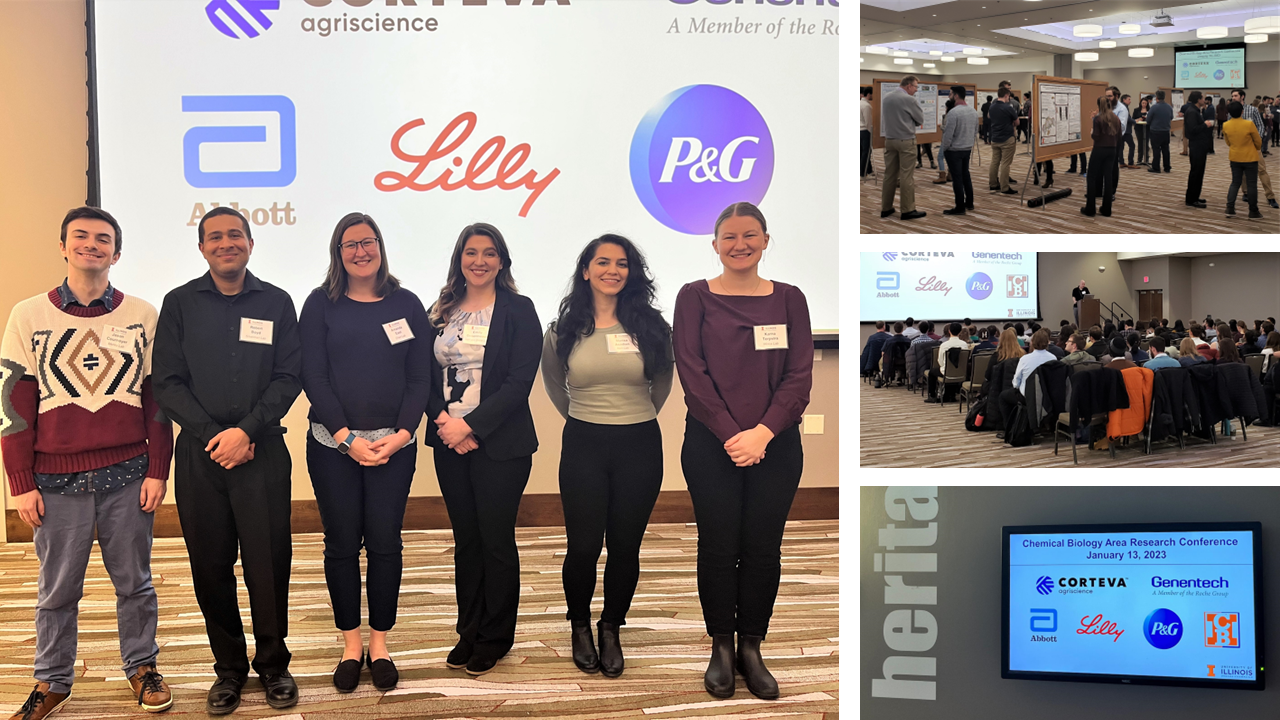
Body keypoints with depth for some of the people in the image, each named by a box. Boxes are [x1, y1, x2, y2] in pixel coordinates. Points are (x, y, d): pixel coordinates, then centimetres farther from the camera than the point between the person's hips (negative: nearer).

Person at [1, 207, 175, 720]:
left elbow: (157, 399, 5)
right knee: (57, 591, 10)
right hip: (57, 481, 0)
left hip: (128, 476, 0)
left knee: (134, 582, 10)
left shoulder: (142, 316, 3)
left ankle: (142, 667, 27)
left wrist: (157, 470, 0)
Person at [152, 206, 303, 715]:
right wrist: (212, 434, -10)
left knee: (269, 562, 1)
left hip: (263, 450, -1)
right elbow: (167, 382, 1)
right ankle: (229, 667, 21)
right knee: (211, 565, 6)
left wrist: (247, 431, -13)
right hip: (199, 453, 1)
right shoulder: (180, 303, 7)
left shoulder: (276, 303, 6)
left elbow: (289, 377, 0)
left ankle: (273, 663, 18)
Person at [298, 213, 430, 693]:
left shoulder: (406, 305, 5)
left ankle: (379, 643, 19)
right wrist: (348, 438, -12)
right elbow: (313, 377, -3)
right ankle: (351, 643, 20)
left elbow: (419, 379, 3)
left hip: (394, 445, 1)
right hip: (333, 444, 0)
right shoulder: (321, 304, 3)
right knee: (342, 543, 6)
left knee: (385, 543, 4)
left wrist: (400, 435, -10)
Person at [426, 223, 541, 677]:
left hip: (500, 444, -4)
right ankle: (469, 632, 24)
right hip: (449, 443, 4)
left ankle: (496, 638, 17)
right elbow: (428, 376, 7)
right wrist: (444, 421, -10)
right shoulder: (440, 311, 10)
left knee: (496, 539, 3)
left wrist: (470, 424, -16)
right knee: (465, 538, 11)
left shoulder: (518, 311, -3)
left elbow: (520, 381, -11)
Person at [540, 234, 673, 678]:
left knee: (625, 546, 6)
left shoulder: (650, 326, -1)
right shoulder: (564, 331, -1)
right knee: (583, 545, 1)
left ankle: (611, 631, 26)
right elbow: (553, 383, 17)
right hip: (583, 446, 0)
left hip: (640, 446, 1)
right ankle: (579, 626, 27)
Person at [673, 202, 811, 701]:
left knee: (763, 548, 6)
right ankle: (721, 648, 18)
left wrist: (763, 432, -13)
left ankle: (752, 648, 19)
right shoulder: (695, 297, 1)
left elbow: (800, 375, 0)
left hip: (776, 446, 2)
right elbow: (692, 372, -6)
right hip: (710, 445, -1)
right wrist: (731, 435, -14)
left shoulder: (789, 299, 6)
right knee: (717, 546, 4)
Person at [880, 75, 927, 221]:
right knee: (907, 176, -3)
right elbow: (921, 119, -3)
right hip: (906, 140, -6)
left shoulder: (885, 98, 7)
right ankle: (908, 210, -1)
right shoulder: (909, 100, -12)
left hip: (889, 140, 6)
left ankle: (886, 208, 13)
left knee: (889, 175, 10)